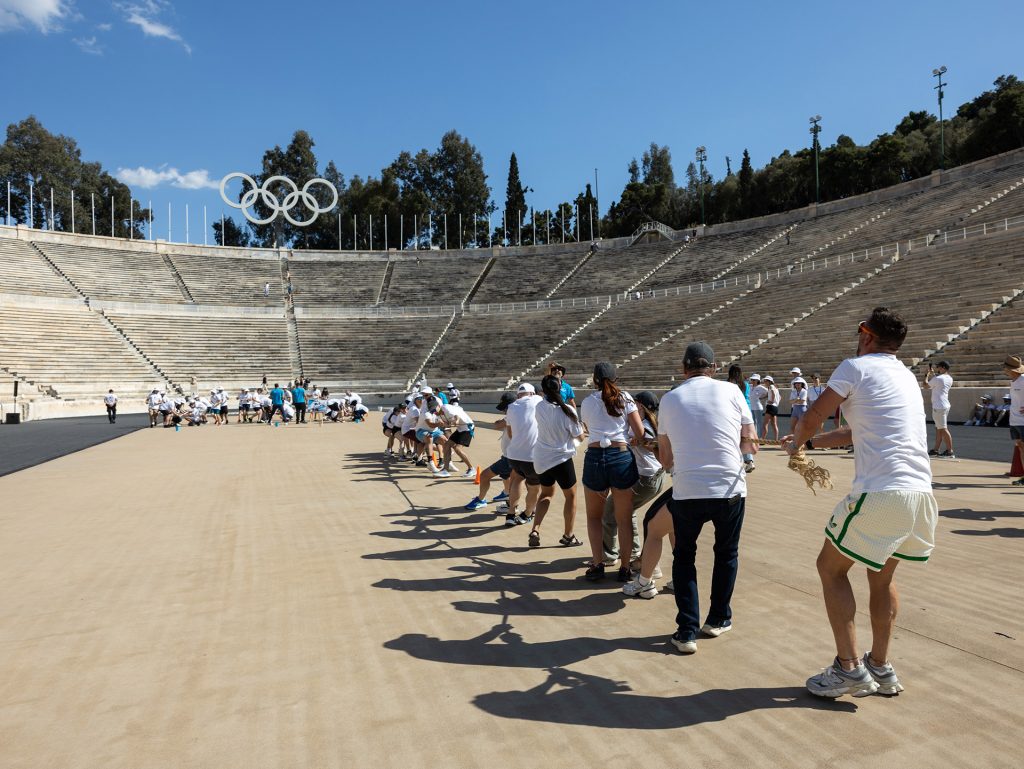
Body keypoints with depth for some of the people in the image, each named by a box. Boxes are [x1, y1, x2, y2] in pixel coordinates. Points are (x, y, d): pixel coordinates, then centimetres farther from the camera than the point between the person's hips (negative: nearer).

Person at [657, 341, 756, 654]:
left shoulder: (670, 399, 6)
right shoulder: (730, 390, 2)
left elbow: (665, 458, 10)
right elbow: (750, 443, 6)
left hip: (686, 492, 0)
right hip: (729, 489, 0)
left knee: (683, 556, 20)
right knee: (727, 553, 24)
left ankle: (687, 631, 15)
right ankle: (718, 619, 35)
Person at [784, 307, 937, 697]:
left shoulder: (857, 367, -4)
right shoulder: (906, 376, 20)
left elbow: (812, 418, -3)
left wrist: (795, 444, 17)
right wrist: (810, 443, 35)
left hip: (880, 493, -8)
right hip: (920, 492, 8)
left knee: (831, 567, 8)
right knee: (881, 577, 21)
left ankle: (849, 668, 9)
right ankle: (880, 668, 29)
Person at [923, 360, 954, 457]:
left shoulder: (938, 378, -16)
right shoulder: (949, 379, 10)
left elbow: (925, 386, -5)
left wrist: (927, 374, 6)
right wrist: (932, 373, 26)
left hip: (938, 407, -9)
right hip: (945, 405, 9)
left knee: (943, 429, -6)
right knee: (938, 429, 14)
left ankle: (950, 451, -5)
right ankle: (936, 450, 19)